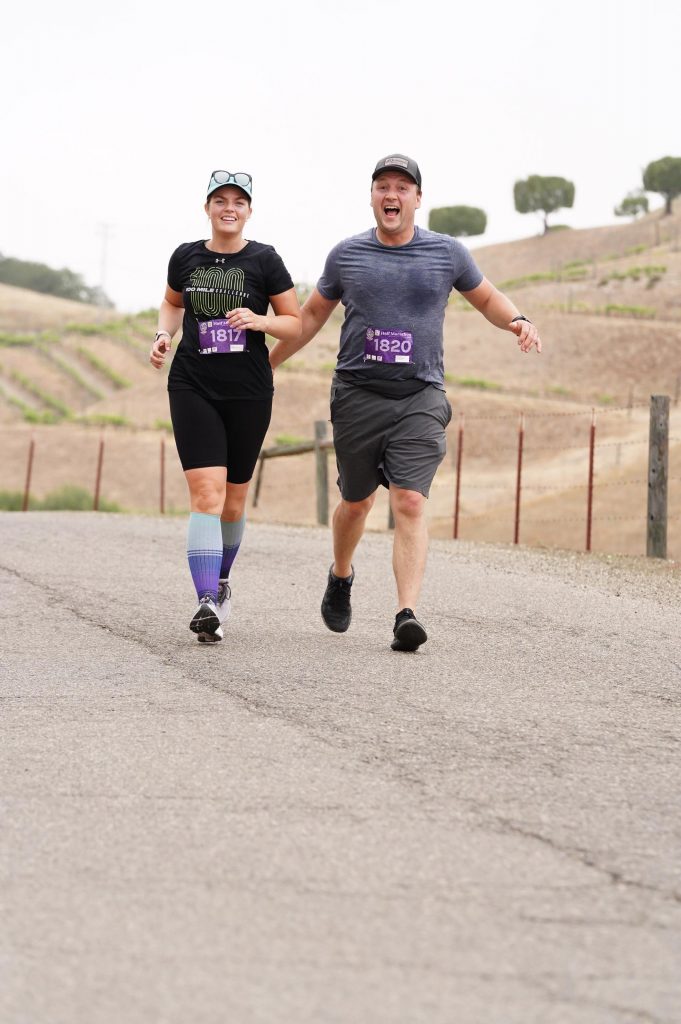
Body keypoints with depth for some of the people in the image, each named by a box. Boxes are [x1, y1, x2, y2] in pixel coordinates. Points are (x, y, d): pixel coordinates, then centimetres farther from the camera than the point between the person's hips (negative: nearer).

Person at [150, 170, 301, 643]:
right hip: (193, 387, 0)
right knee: (206, 492, -15)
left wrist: (258, 320, -16)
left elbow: (295, 324, 3)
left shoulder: (264, 260, -1)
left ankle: (221, 581, 38)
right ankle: (207, 603, -24)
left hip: (249, 392, 0)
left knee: (233, 499, 11)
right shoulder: (186, 257, 5)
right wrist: (164, 333, 6)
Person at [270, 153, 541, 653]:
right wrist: (265, 362, 18)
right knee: (357, 501, 12)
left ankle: (407, 615, -22)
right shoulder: (347, 255, 5)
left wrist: (518, 321, -2)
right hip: (357, 395, 1)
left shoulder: (447, 253, 4)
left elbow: (486, 297, 19)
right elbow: (313, 314, 18)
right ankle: (341, 575, 43)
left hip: (420, 399, -1)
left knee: (410, 503, -15)